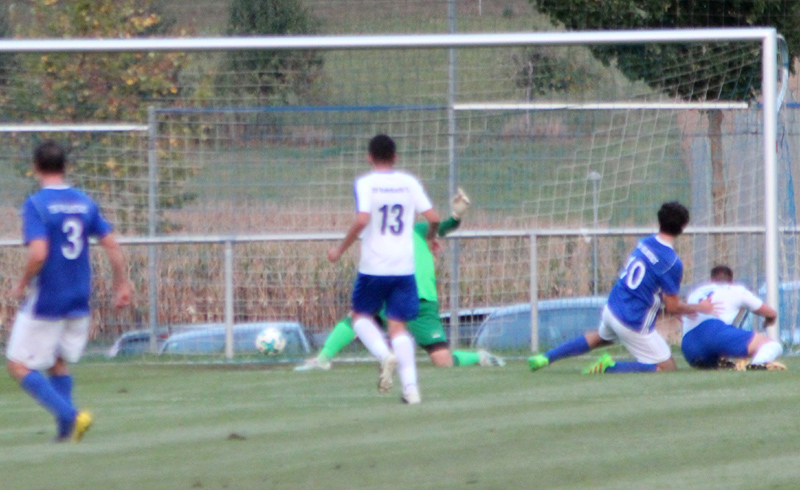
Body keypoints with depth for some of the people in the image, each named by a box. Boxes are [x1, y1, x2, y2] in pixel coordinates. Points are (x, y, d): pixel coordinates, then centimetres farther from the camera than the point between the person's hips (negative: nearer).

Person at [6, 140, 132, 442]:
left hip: (45, 301, -7)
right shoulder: (84, 203, 5)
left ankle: (69, 415, -13)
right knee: (58, 363, 20)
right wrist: (122, 284, 15)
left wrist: (22, 284, -9)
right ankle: (66, 429, 12)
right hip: (78, 302, 7)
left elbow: (38, 254, -24)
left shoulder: (36, 205, -14)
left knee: (19, 366, 1)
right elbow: (112, 246, 5)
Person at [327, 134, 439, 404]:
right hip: (404, 266, 3)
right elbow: (433, 217, 1)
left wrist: (341, 249, -7)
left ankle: (385, 355, -10)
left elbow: (362, 220, -19)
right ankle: (410, 386, -8)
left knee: (361, 315, 17)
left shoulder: (365, 184, -5)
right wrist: (431, 238, 22)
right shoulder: (409, 182, 5)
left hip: (373, 266, -3)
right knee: (397, 325, 6)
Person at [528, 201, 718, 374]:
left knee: (601, 337, 39)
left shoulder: (645, 244, 1)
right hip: (634, 323, -7)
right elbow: (672, 307, -16)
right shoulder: (672, 263, -22)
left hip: (612, 309, 7)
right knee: (668, 367, 4)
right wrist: (699, 308, 3)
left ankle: (545, 358, 31)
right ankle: (611, 367, -10)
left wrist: (676, 307, 20)